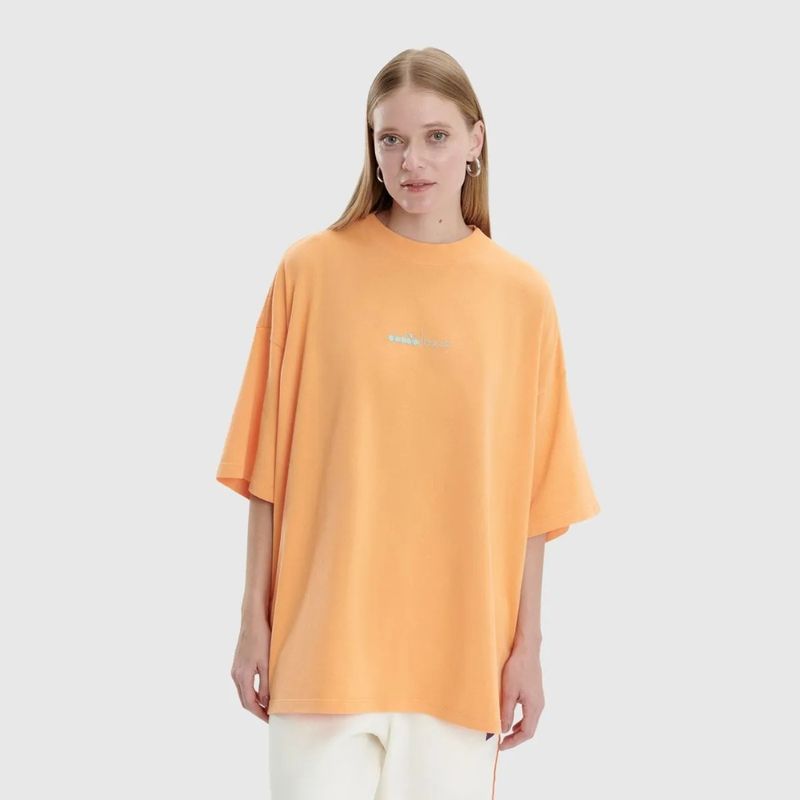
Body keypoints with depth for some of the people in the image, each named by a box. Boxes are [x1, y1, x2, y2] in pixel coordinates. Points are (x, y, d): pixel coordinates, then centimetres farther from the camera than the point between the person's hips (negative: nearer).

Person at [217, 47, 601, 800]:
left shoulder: (522, 294, 2)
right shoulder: (312, 269, -1)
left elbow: (531, 495, 4)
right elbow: (270, 468, 2)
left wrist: (527, 647, 3)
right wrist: (254, 621, 1)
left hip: (460, 650, 1)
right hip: (324, 641, -1)